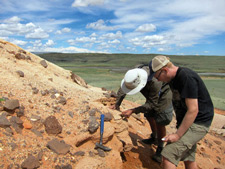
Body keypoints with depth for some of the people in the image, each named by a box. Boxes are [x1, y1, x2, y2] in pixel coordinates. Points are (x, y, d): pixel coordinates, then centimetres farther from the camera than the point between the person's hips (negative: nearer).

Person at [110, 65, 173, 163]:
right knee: (149, 116, 15)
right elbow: (122, 89, -8)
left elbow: (152, 104, -34)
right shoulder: (133, 75, -24)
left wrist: (133, 111, -37)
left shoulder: (155, 82, -44)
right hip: (152, 96, 7)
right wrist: (117, 104, -14)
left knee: (160, 122, -9)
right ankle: (154, 138, 39)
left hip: (164, 95, -7)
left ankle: (160, 148, 11)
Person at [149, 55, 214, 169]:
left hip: (197, 123, -10)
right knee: (188, 159, 21)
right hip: (186, 121, 10)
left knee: (169, 154, -17)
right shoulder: (173, 78, 6)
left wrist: (178, 135, -21)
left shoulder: (187, 78, -24)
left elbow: (193, 110, -25)